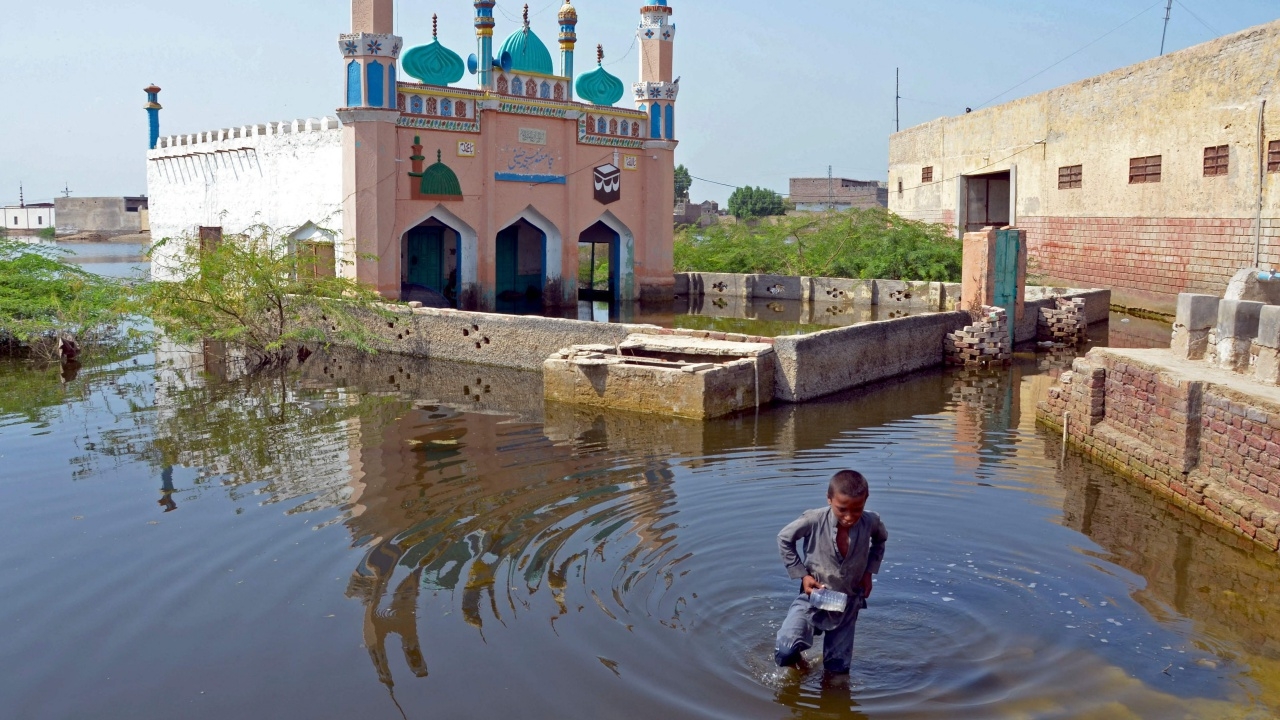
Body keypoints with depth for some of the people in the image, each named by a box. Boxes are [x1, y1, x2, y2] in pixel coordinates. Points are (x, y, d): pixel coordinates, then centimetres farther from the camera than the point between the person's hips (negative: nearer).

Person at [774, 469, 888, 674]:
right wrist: (802, 574, -11)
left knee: (838, 669, 10)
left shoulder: (870, 523, -17)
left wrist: (869, 571, -1)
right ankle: (797, 666, 16)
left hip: (848, 603, 2)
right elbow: (784, 538, -7)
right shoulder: (814, 520, -25)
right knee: (784, 651, -20)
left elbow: (880, 540, 9)